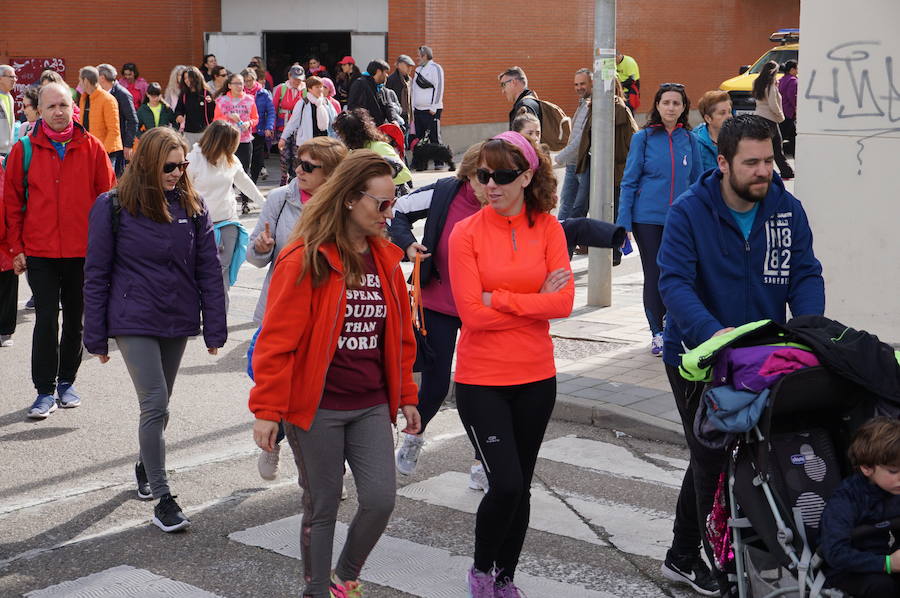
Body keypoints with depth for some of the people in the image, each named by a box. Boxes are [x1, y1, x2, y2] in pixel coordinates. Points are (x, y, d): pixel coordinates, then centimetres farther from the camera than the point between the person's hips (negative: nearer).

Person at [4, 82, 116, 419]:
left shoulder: (91, 147, -1)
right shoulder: (24, 150, -1)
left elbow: (108, 196, 3)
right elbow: (12, 201, 3)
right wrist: (16, 248, 0)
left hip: (82, 251, 1)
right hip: (39, 252, -1)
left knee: (75, 319, 12)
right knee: (46, 321, -3)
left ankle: (67, 381, 28)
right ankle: (45, 391, 5)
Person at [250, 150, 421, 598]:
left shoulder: (386, 260, 7)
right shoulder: (305, 260, -12)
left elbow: (400, 335, 15)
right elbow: (277, 340, -12)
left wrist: (405, 396, 16)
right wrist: (267, 410, -13)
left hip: (371, 407, 5)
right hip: (316, 408, -5)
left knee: (381, 498, -4)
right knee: (322, 506, 6)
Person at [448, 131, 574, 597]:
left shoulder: (548, 227, -1)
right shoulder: (466, 234, -8)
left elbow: (563, 302, -11)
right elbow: (472, 314, -16)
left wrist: (498, 299, -16)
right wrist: (535, 301, -12)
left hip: (535, 378, 3)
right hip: (481, 380, -3)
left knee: (521, 486, 14)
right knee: (506, 485, -10)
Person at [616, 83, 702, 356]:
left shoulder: (689, 140, 5)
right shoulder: (643, 138, -3)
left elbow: (696, 181, 12)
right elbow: (629, 181, -1)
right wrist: (624, 223, -6)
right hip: (648, 218, -2)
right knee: (654, 275, 3)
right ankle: (657, 333, 15)